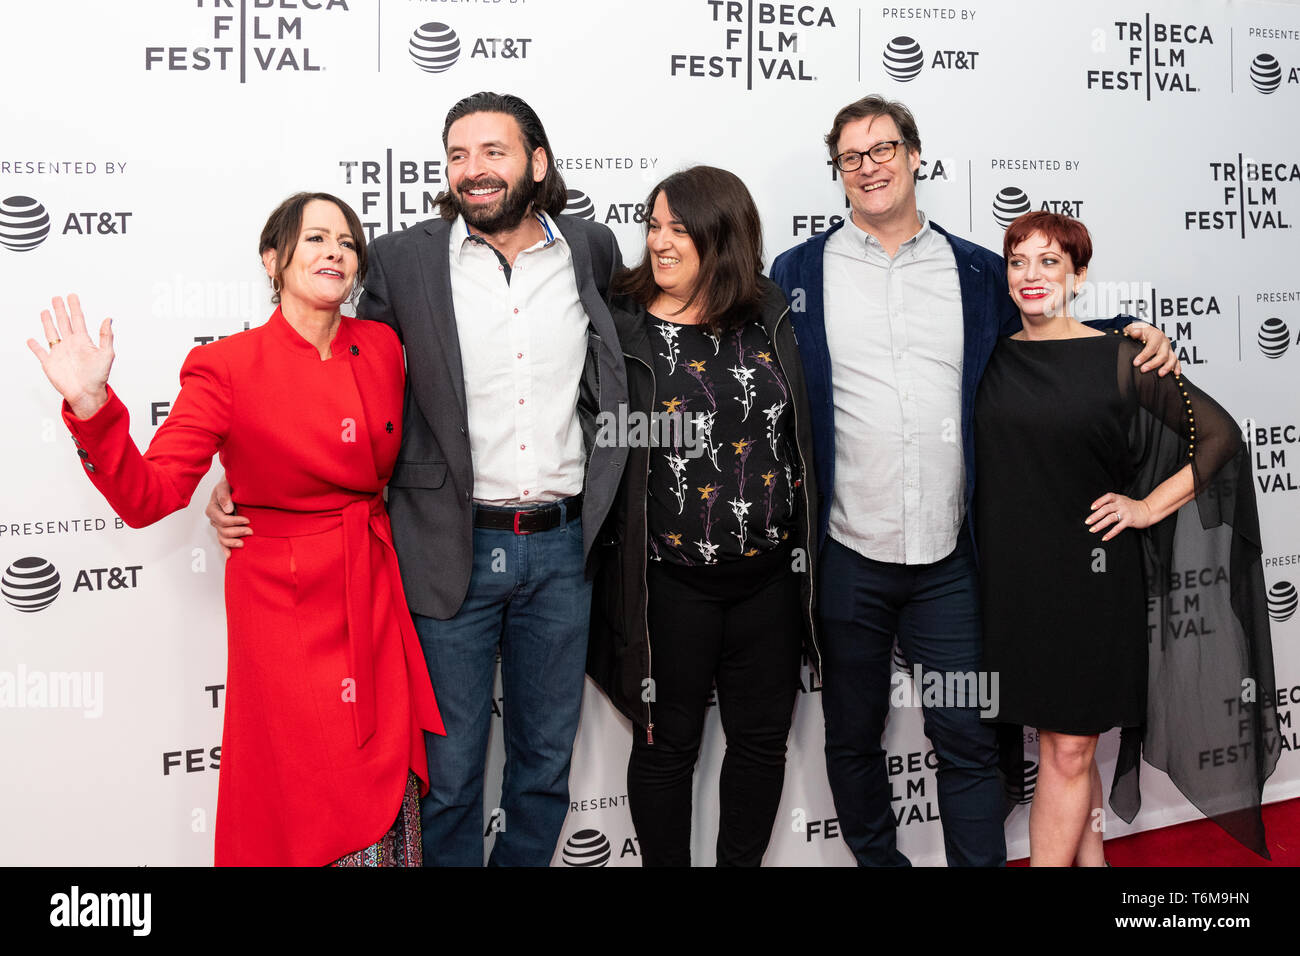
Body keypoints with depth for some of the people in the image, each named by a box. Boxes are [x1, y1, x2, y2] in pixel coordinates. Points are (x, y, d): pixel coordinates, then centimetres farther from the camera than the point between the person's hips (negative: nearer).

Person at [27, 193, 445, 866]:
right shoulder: (227, 368, -9)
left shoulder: (382, 348, 4)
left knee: (388, 794, 9)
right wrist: (91, 408, -29)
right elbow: (148, 497, -16)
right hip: (284, 603, -4)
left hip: (377, 601, 5)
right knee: (304, 796, 2)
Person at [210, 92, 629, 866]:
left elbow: (621, 370, 17)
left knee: (547, 759, 16)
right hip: (452, 548, -2)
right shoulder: (404, 260, -3)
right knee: (449, 769, 9)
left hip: (562, 546, 2)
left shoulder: (594, 250, 3)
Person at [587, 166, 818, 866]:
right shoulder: (621, 328, -7)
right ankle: (666, 867, 28)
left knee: (763, 737, 14)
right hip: (671, 583, -3)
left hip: (770, 576, 4)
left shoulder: (770, 317, 3)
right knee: (667, 744, 10)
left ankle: (741, 864, 32)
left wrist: (802, 541, 12)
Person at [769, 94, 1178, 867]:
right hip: (846, 559, 0)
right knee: (853, 737, 14)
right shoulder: (799, 272, 3)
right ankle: (876, 860, 33)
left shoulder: (979, 272, 7)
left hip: (949, 558, 1)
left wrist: (1132, 337, 0)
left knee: (969, 739, 4)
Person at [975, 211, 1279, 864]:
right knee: (1059, 739, 13)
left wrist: (1150, 506, -5)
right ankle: (1089, 859, 27)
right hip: (1011, 576, 4)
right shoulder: (993, 358, 6)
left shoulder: (1116, 359, -5)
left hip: (1087, 574, -4)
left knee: (1068, 748, -1)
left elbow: (1218, 434, 0)